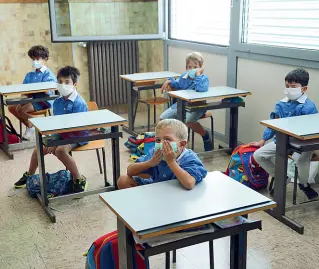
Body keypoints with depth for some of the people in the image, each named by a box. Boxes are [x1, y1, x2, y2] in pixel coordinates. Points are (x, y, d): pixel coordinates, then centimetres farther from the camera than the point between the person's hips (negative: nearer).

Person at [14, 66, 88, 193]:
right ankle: (29, 176, 33)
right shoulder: (57, 102, 4)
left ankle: (79, 179, -20)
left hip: (77, 135, -8)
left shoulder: (78, 103, -19)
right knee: (38, 150, 4)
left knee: (60, 150, -34)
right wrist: (54, 140, -7)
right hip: (61, 135, 8)